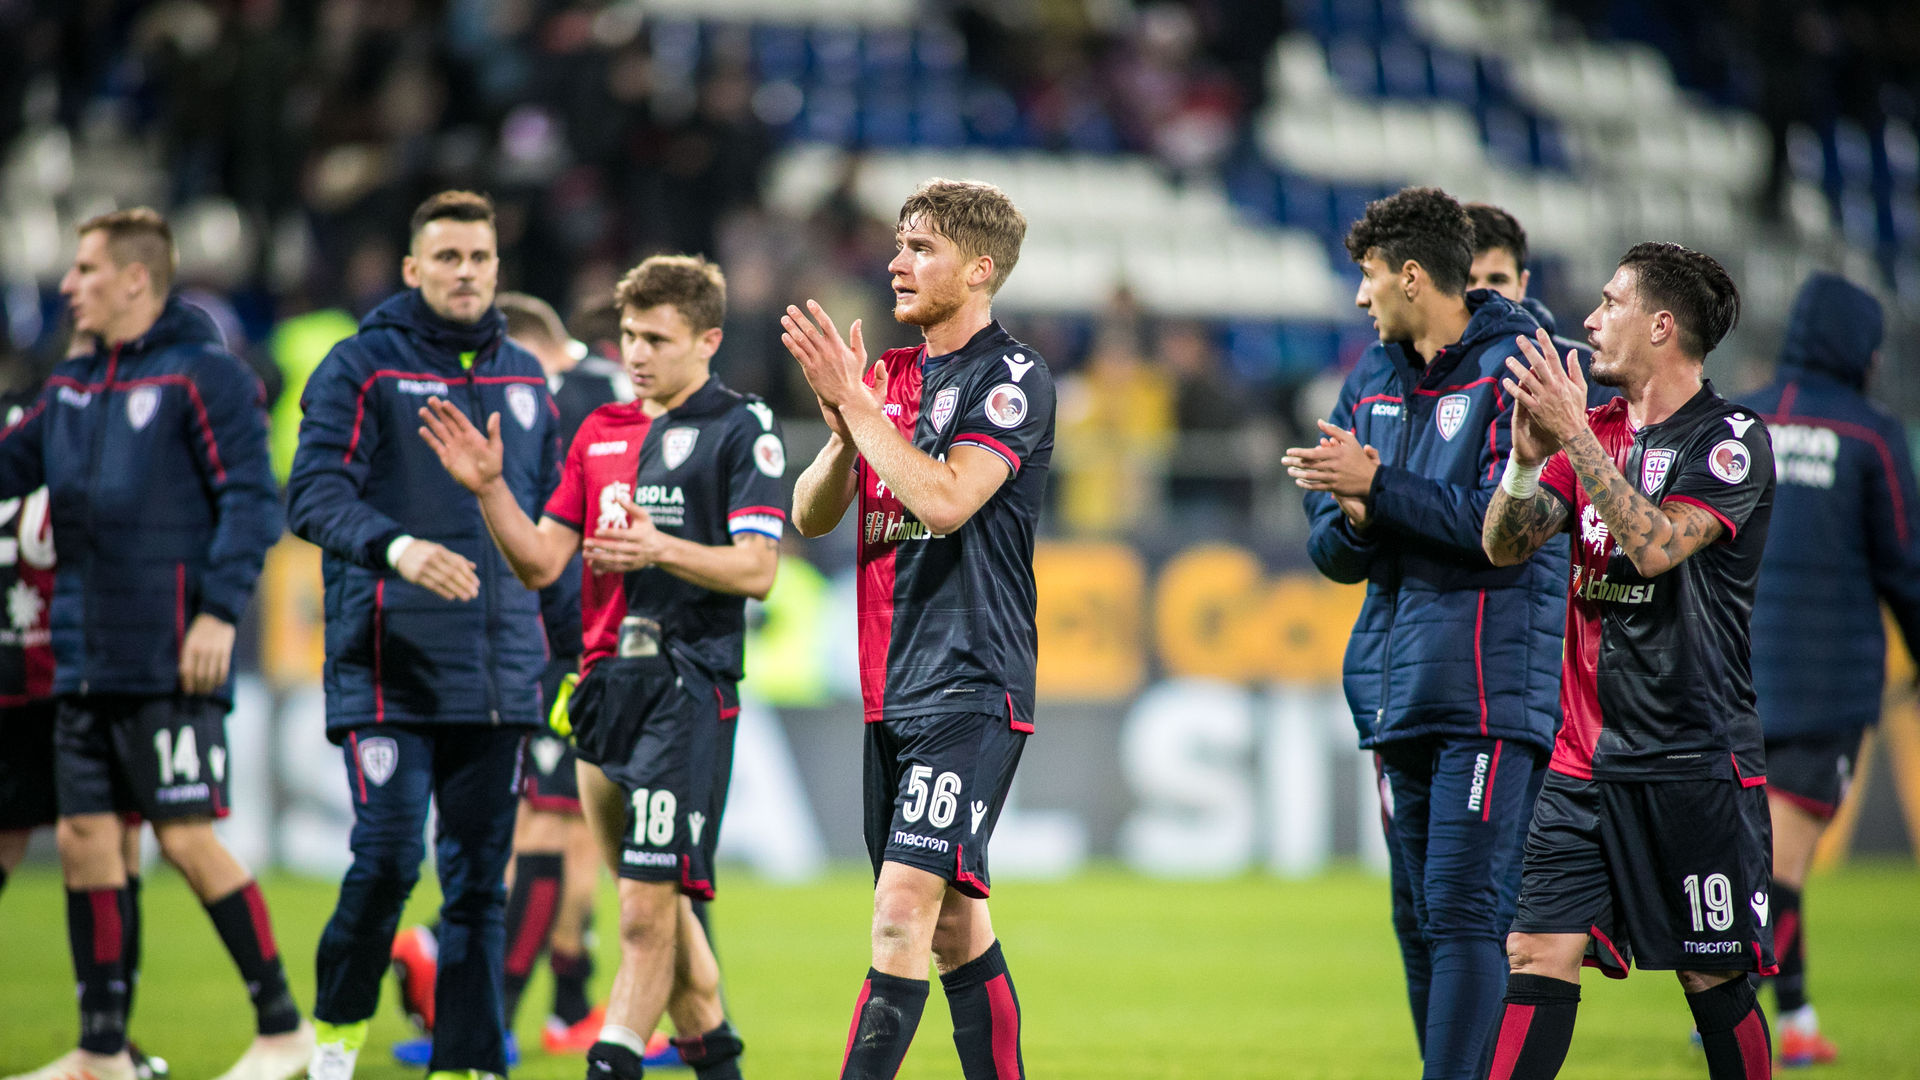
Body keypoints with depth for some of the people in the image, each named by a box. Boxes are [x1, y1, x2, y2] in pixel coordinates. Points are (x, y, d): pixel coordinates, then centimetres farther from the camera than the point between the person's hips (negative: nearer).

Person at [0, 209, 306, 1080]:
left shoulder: (203, 375, -8)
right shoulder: (71, 386, 15)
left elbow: (252, 500, -13)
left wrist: (219, 612, -19)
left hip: (170, 662, -8)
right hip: (85, 663, 8)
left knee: (186, 838, -7)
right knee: (85, 841, 7)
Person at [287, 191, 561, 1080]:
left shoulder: (523, 378, 16)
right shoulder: (362, 367, -1)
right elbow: (313, 494, -11)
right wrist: (395, 547, -29)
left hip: (498, 671, 5)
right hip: (390, 663, -5)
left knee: (479, 873, 4)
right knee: (389, 853, -13)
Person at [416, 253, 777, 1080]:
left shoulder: (741, 430, -3)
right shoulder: (599, 433, 16)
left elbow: (756, 569, -10)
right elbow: (540, 562, 14)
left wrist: (661, 549, -24)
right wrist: (489, 488, -1)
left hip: (688, 687, -7)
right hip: (605, 684, 7)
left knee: (648, 906, -12)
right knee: (654, 904, 13)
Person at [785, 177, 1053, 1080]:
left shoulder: (1013, 379, -7)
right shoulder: (893, 375, 15)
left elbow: (944, 498, -20)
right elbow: (810, 515, 13)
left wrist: (857, 404, -15)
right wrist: (842, 431, -5)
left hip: (972, 690, -8)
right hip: (893, 691, 8)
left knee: (905, 910, -17)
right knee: (955, 927, 11)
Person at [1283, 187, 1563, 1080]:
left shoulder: (1514, 370, -5)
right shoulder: (1371, 381, 17)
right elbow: (1332, 553, 16)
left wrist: (1378, 486, -17)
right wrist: (1356, 516, -7)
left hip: (1492, 691, -8)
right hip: (1400, 696, 8)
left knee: (1464, 913, -13)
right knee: (1419, 922, 9)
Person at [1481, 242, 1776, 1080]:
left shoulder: (1730, 438, -7)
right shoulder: (1593, 429, 13)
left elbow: (1657, 545, -21)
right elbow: (1504, 546, 6)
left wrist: (1574, 436, -24)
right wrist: (1529, 456, -13)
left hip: (1697, 763, -5)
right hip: (1587, 757, 5)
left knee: (1712, 980, 2)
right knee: (1537, 957, -4)